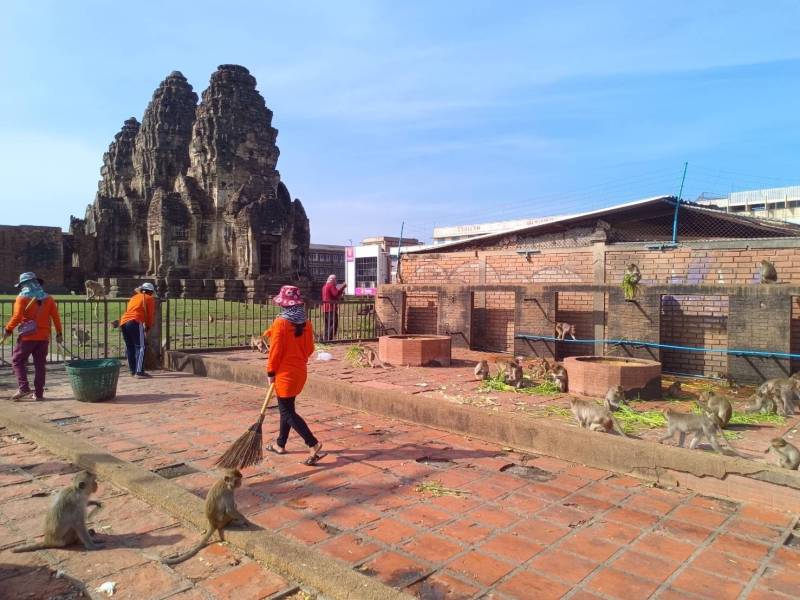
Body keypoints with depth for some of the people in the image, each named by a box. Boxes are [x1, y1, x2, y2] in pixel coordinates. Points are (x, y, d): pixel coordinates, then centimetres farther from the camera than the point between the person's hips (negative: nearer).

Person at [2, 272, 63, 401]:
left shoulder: (22, 298, -4)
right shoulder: (48, 298, 8)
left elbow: (17, 317, -14)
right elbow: (56, 316, 4)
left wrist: (8, 329, -1)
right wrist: (59, 333, 9)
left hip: (28, 336, -4)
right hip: (43, 337, 4)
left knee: (17, 360, 9)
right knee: (40, 364, 8)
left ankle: (24, 388, -3)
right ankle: (39, 393, 9)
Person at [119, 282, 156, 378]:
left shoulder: (134, 297, 31)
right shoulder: (150, 298, 14)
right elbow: (150, 315, 11)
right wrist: (148, 327, 23)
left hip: (123, 322, 7)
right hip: (135, 322, -7)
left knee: (129, 347, 15)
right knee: (140, 347, -6)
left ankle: (133, 370, 21)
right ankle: (139, 372, -15)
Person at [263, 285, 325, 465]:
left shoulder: (280, 323, -18)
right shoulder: (305, 323, 1)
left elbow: (275, 350, -16)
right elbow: (310, 349, 6)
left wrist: (270, 372, -5)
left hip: (285, 373, -7)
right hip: (300, 371, 7)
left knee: (287, 412, -1)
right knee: (287, 408, 20)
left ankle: (313, 444, -12)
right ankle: (280, 444, 32)